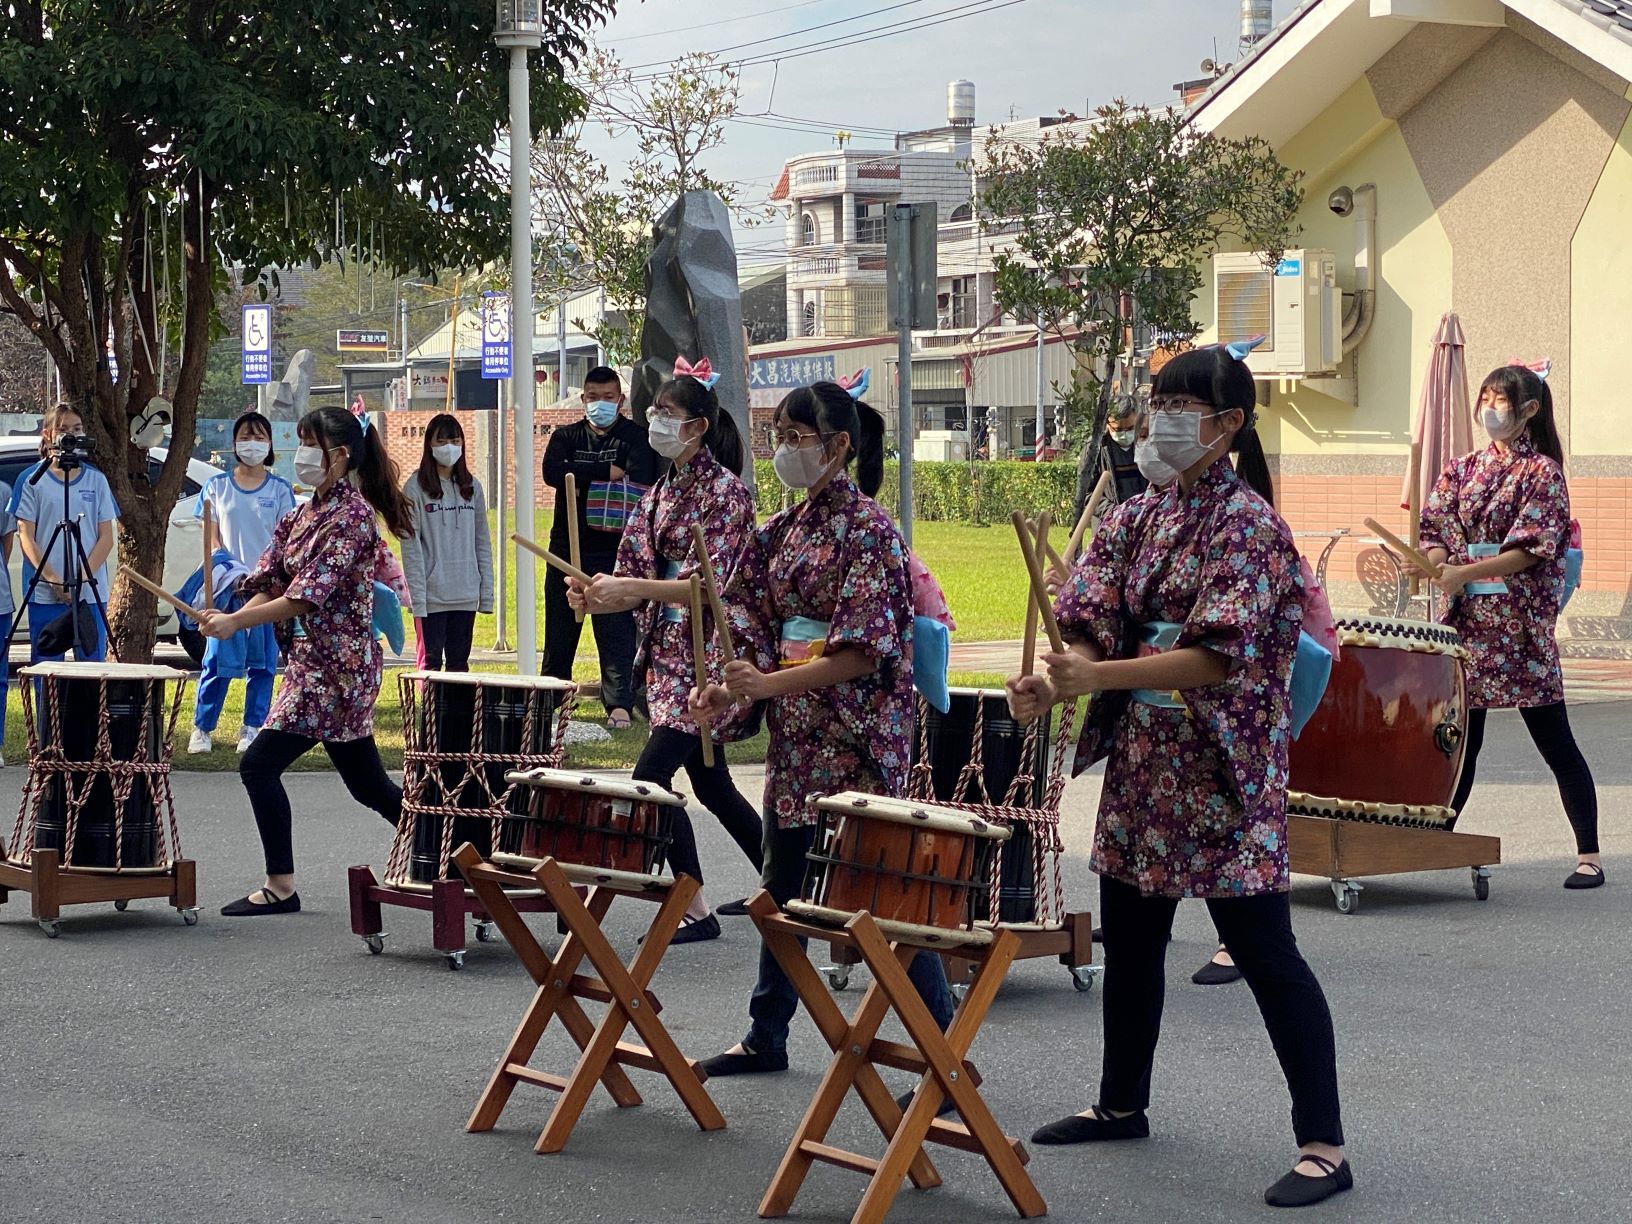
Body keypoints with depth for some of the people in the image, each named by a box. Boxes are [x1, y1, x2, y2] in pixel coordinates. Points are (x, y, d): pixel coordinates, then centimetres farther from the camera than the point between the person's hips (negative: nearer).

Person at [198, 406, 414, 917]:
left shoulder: (352, 514, -14)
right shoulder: (304, 514, 14)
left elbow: (309, 596, -21)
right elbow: (273, 582, 9)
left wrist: (236, 622, -22)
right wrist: (231, 618, -10)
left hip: (333, 664, -9)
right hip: (312, 661, 9)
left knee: (260, 763, -10)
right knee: (367, 782, 14)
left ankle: (281, 886, -3)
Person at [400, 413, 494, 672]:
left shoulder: (472, 487, 9)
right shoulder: (416, 487, -4)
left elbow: (482, 541, 11)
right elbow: (410, 545, -7)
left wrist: (486, 591, 5)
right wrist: (417, 597, -13)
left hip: (466, 597, 4)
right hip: (431, 597, -4)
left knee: (460, 664, 9)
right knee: (431, 661, 1)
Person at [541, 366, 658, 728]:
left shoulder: (634, 438, 2)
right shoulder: (566, 437, 11)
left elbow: (640, 485, -14)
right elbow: (553, 472, -10)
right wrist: (606, 473, -15)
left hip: (613, 551, -4)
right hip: (567, 547, 4)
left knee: (616, 630, -8)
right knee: (559, 630, 11)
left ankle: (619, 704, -9)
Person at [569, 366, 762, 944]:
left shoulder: (725, 492, -11)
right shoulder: (658, 496, 12)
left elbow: (712, 586, -20)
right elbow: (639, 582, 11)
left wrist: (633, 589, -28)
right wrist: (598, 593, -10)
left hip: (706, 657, -8)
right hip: (668, 655, 8)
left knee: (651, 776, -13)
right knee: (711, 785, 14)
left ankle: (696, 910, -5)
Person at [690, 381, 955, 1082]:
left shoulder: (867, 529, -11)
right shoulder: (783, 531, 11)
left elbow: (864, 650, -18)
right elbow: (760, 629, 11)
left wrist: (769, 684, -22)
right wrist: (725, 690, -7)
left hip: (856, 736, -8)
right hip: (795, 735, 8)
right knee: (782, 887, 15)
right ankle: (766, 1037, 27)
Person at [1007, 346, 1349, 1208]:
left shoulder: (1246, 523, -13)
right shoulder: (1136, 518, 8)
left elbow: (1218, 657, -22)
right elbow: (1095, 625, 4)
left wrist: (1099, 676, -29)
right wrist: (1052, 684, -17)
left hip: (1222, 766, -7)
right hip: (1141, 758, 8)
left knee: (1263, 951, -7)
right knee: (1129, 936, 17)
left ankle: (1323, 1144, -3)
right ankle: (1122, 1103, 34)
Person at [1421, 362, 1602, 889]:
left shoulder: (1541, 470, -2)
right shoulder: (1462, 470, 14)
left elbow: (1531, 550, -11)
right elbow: (1436, 529, 10)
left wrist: (1465, 571, -20)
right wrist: (1432, 566, -13)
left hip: (1522, 623, -5)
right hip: (1467, 619, 5)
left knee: (1554, 741, -3)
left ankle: (1589, 856, 1)